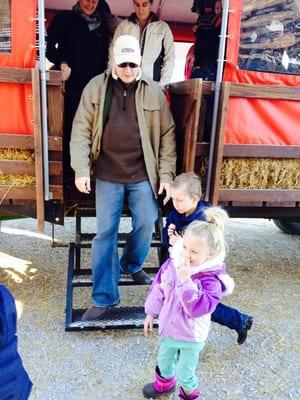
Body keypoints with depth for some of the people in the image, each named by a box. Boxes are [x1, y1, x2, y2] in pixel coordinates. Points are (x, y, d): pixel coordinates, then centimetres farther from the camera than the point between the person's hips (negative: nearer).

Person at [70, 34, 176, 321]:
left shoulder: (154, 92, 2)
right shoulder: (96, 87, 0)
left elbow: (167, 135, 3)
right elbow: (81, 130, -2)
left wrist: (166, 174, -2)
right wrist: (81, 170, -11)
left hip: (143, 175, 1)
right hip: (107, 175, -1)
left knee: (146, 224, 10)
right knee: (105, 233, 2)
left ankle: (132, 265, 41)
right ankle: (103, 297, 15)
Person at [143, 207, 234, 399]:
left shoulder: (211, 280, -28)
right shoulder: (172, 263, -13)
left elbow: (198, 308, -36)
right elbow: (158, 289, 0)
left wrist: (185, 281, -42)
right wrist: (151, 313, 8)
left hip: (191, 336, -5)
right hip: (168, 327, 5)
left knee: (184, 373, 16)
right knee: (164, 362, 30)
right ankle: (165, 383, 61)